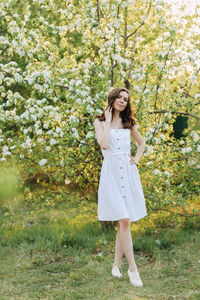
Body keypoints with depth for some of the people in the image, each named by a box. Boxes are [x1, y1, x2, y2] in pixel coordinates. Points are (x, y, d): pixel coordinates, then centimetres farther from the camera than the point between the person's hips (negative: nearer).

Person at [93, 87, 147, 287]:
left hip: (128, 172, 4)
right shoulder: (100, 122, 2)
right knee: (124, 220, -12)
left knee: (123, 221, 5)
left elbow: (141, 142, 28)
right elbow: (104, 144, -16)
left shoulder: (128, 122, 14)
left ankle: (116, 264, 17)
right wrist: (108, 120, -8)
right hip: (111, 172, -4)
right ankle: (132, 268, -6)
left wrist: (137, 159, 11)